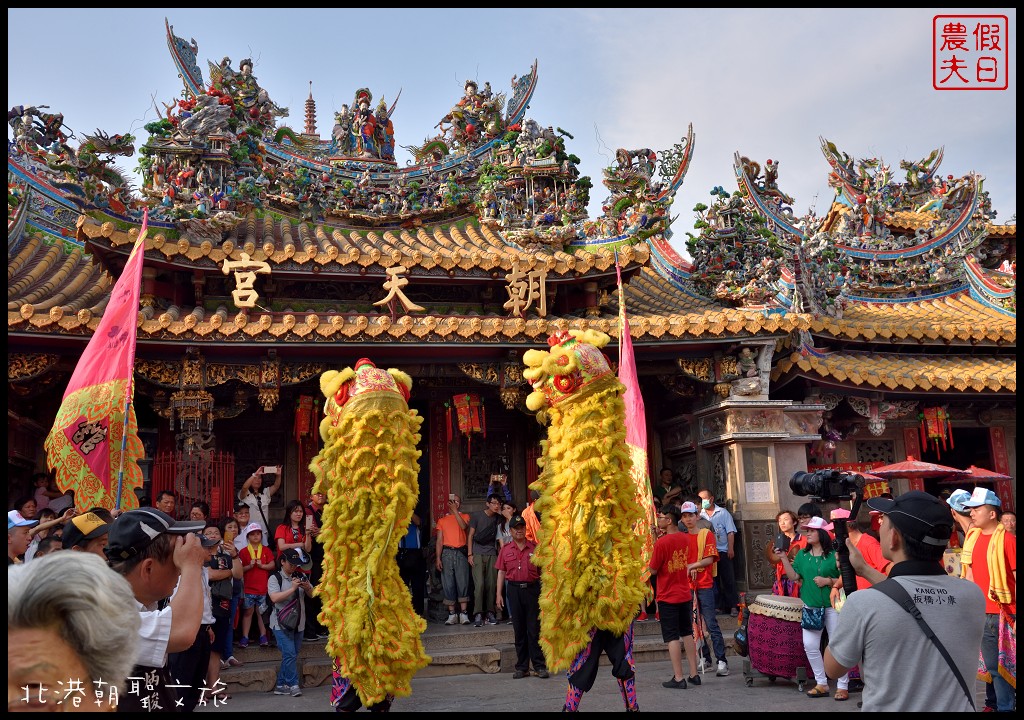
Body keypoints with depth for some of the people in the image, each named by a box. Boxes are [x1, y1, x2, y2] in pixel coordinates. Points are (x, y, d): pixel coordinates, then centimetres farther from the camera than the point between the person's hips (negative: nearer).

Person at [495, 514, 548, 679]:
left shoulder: (534, 548, 5)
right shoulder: (505, 549, 8)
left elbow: (542, 571, 9)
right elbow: (501, 572, 9)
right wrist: (498, 594, 3)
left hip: (532, 588, -1)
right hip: (514, 589, 1)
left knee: (534, 629, -1)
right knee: (519, 630, 7)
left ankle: (540, 666, 5)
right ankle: (522, 667, 14)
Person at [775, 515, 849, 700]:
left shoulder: (833, 555, -8)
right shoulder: (802, 555, 6)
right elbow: (794, 576, 4)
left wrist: (828, 581, -19)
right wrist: (783, 558, -4)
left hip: (832, 606, -5)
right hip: (810, 607, 5)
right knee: (810, 646, 5)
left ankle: (842, 686, 14)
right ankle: (821, 683, 18)